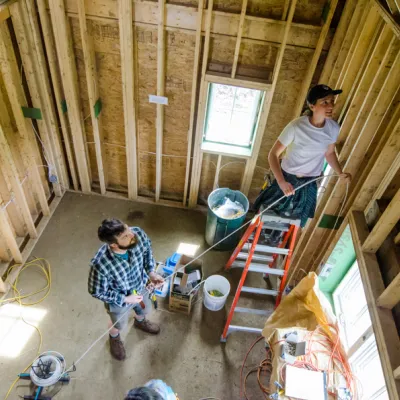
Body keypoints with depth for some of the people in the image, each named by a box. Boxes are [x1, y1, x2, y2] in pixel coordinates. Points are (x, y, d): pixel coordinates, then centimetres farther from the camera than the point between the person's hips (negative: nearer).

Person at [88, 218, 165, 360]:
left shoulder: (137, 233, -34)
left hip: (139, 287, 4)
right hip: (118, 301, -3)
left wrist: (151, 271, -15)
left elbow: (147, 248, -8)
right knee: (118, 324, 31)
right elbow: (96, 292, -24)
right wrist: (125, 299, -22)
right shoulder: (100, 264, -44)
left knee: (144, 310, 36)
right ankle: (114, 338, 67)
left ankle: (140, 321, 73)